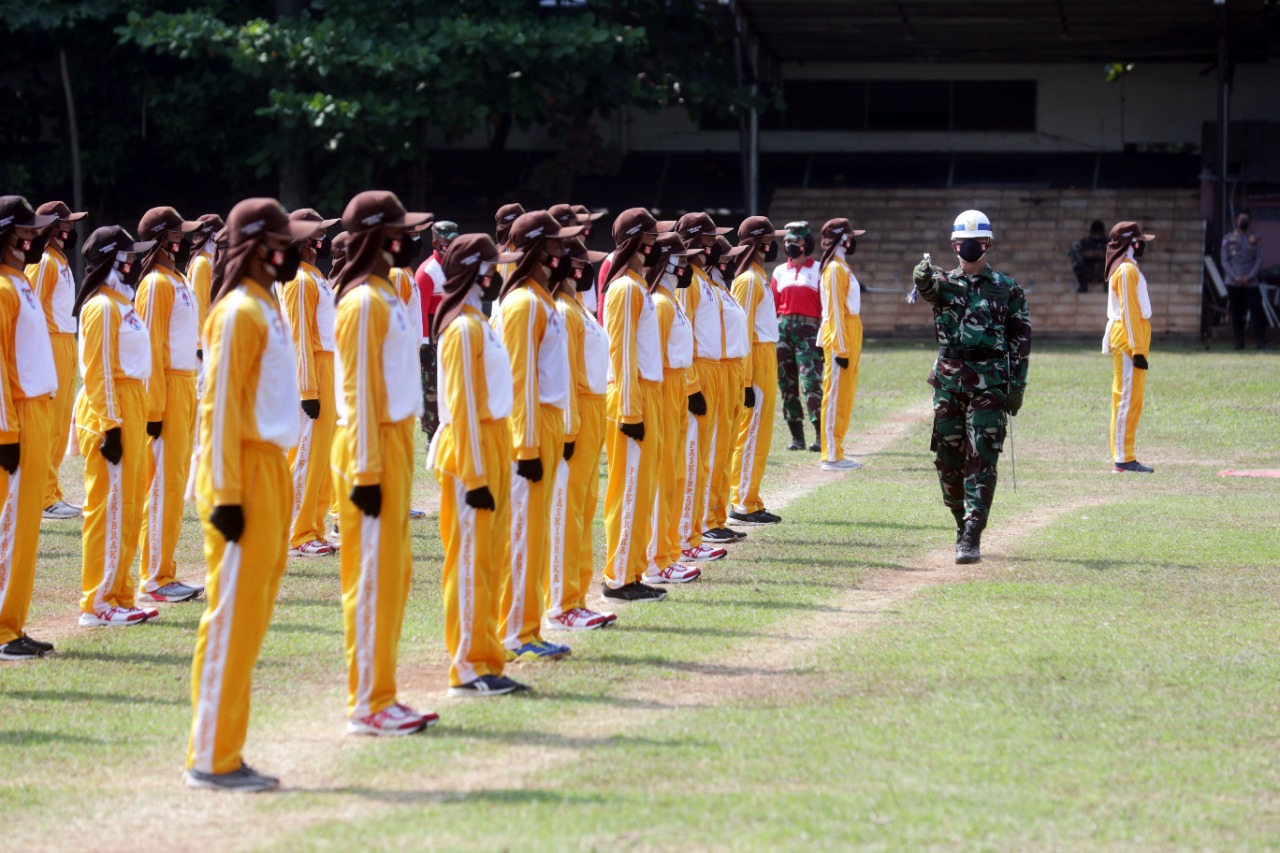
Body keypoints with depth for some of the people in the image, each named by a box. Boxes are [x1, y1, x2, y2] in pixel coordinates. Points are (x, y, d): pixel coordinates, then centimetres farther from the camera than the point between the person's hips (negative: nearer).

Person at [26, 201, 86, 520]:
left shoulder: (61, 260, 18)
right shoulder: (43, 261, -11)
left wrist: (70, 349, 16)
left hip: (67, 346, 10)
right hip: (51, 346, -10)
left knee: (60, 425, 12)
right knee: (48, 425, -8)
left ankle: (50, 496, 17)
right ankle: (45, 498, -6)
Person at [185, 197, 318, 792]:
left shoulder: (266, 310, 15)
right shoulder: (238, 313, -13)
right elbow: (218, 407, -16)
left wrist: (271, 485, 17)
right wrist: (227, 496, -20)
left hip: (270, 470, 10)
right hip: (245, 475, -10)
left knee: (250, 619, 11)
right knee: (232, 616, -6)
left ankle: (225, 754, 16)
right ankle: (211, 759, -3)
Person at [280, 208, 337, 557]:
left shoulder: (316, 277, 16)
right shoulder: (300, 280, -13)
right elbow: (300, 339, -18)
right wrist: (308, 391, -21)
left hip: (326, 369, 10)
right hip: (311, 373, -10)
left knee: (321, 454, 12)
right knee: (307, 454, -7)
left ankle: (313, 531, 17)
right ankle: (299, 537, -4)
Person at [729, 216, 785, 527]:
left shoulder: (758, 276, 16)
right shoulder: (748, 279, -14)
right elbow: (742, 332, -18)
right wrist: (746, 381, -21)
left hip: (766, 359, 10)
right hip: (755, 364, -10)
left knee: (758, 434, 12)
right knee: (752, 434, -6)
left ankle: (751, 501, 17)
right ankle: (743, 505, -3)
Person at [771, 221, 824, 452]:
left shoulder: (819, 270, 4)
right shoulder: (779, 272, 15)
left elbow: (826, 305, 0)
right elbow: (772, 305, 15)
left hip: (809, 329, -5)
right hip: (783, 328, 5)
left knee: (810, 381, -16)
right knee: (786, 384, 4)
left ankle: (821, 436, -16)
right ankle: (796, 436, 10)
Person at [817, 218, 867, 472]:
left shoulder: (843, 267, 16)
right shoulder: (835, 269, -12)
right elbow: (835, 310, -17)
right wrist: (841, 348, -19)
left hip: (850, 336, 9)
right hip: (840, 339, -9)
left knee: (844, 396, 11)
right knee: (835, 396, -7)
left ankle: (836, 452, 16)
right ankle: (831, 456, -6)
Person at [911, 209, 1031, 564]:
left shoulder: (1007, 289, 5)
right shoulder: (944, 283, 9)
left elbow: (1021, 339, 5)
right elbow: (929, 285, -16)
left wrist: (1017, 385, -2)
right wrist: (924, 276, -42)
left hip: (989, 384, -3)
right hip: (949, 382, 3)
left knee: (981, 461, -11)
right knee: (948, 459, 7)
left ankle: (971, 538, -15)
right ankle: (964, 524, 26)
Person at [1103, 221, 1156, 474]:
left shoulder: (1130, 268, 19)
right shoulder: (1127, 270, -12)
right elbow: (1128, 311, -18)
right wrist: (1137, 349, -20)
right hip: (1129, 339, -10)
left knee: (1132, 398, 11)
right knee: (1128, 397, -10)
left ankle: (1125, 457, 13)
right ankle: (1122, 460, -11)